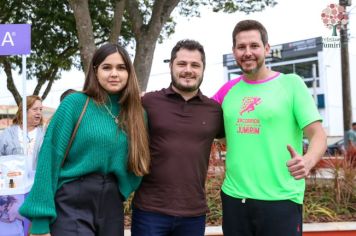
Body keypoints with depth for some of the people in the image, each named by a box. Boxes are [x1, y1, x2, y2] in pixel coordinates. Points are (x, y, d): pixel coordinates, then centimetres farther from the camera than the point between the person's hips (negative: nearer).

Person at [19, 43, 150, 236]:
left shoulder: (137, 114, 7)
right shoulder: (75, 103, -5)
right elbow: (50, 158, -9)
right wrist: (40, 220, -13)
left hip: (112, 207, 4)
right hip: (71, 205, -4)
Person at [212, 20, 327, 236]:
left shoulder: (291, 83, -3)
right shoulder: (228, 90, 8)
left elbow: (318, 134, -7)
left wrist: (308, 161, -27)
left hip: (280, 200, -4)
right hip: (233, 197, 4)